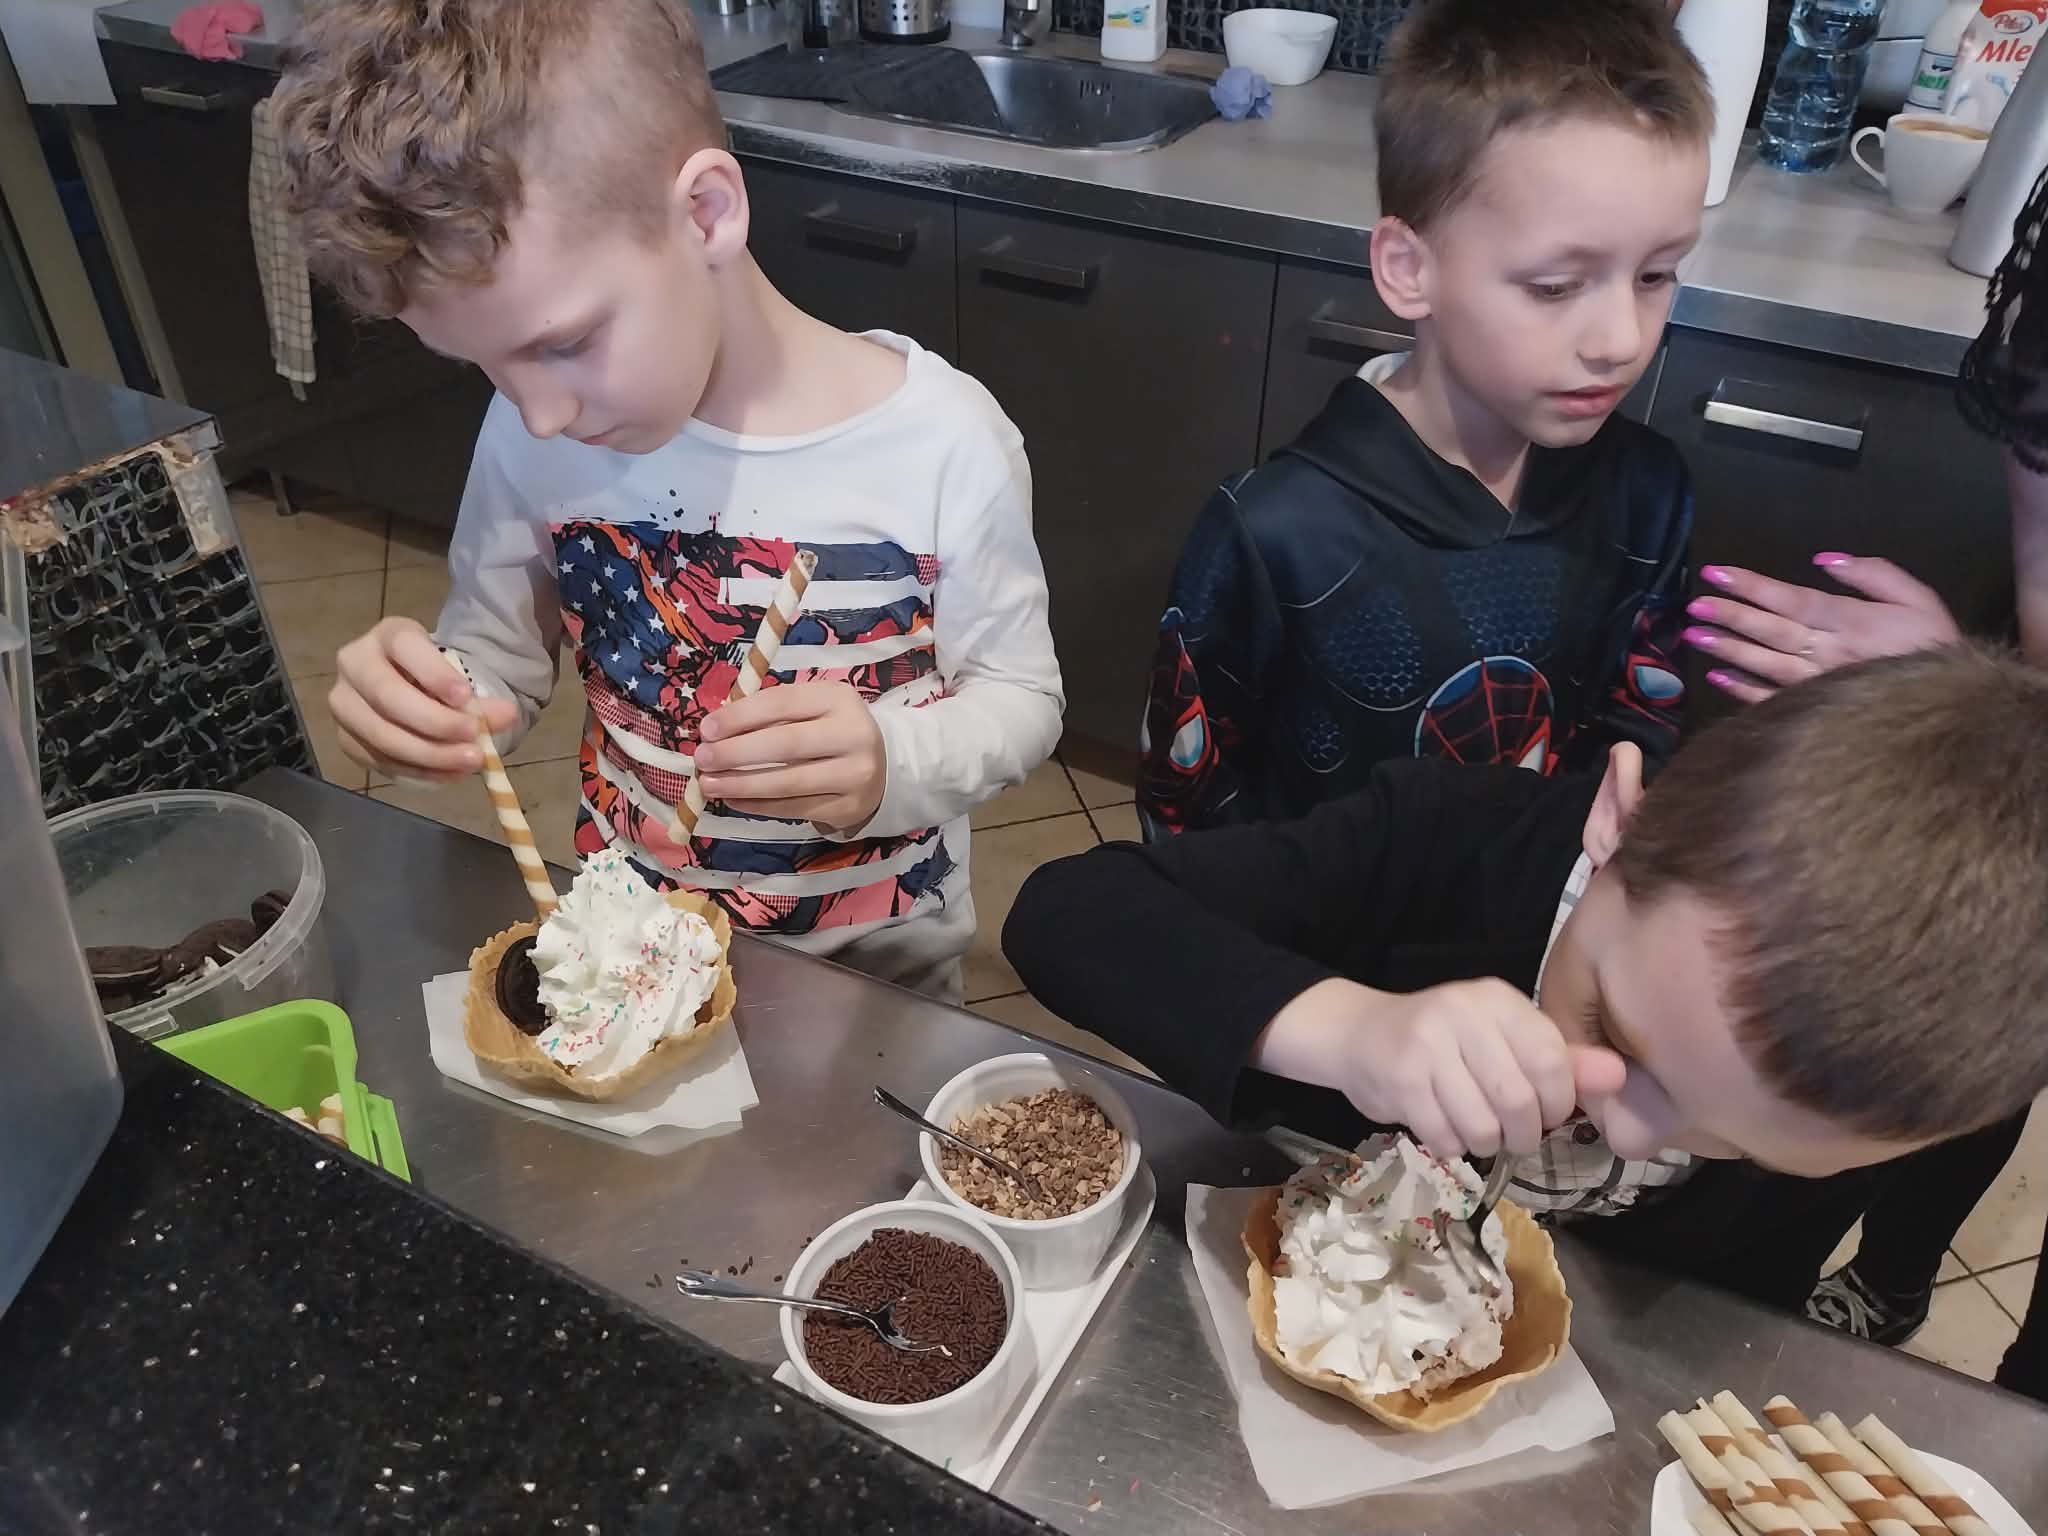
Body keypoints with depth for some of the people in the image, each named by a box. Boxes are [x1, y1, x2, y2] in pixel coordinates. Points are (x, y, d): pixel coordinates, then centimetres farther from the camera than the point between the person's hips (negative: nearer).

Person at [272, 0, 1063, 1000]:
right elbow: (497, 653, -2)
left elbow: (1019, 696, -13)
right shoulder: (529, 435, -15)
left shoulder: (944, 444, -25)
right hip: (625, 938, 2)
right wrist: (419, 703, -24)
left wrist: (894, 766, -33)